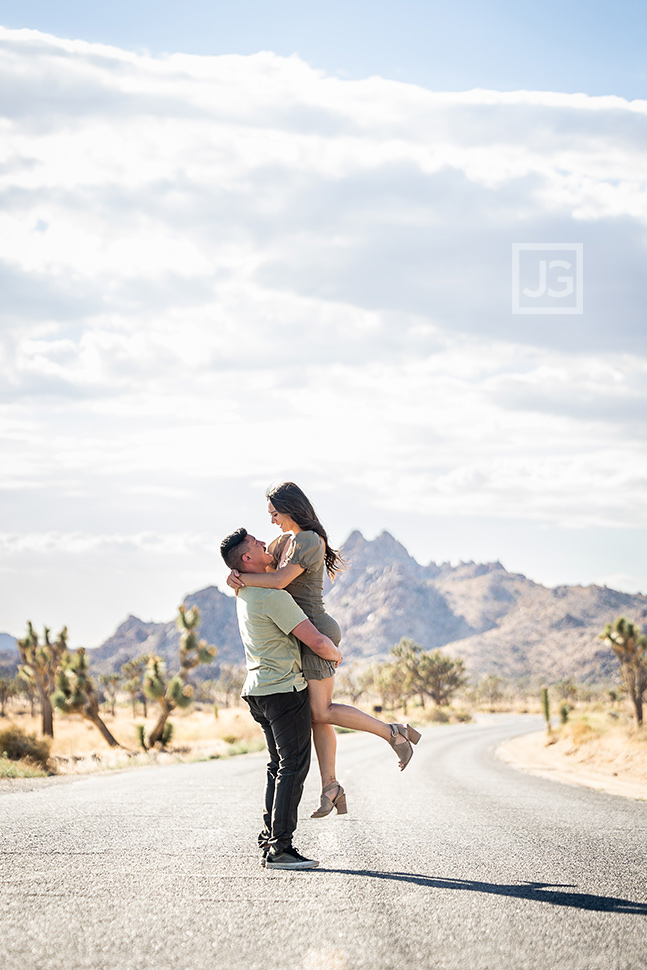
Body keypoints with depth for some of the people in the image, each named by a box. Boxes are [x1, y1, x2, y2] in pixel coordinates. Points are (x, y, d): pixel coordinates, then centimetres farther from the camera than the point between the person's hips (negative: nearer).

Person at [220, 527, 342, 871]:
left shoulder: (244, 591, 10)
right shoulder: (273, 597, -20)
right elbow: (316, 642, -19)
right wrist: (336, 654, 1)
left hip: (260, 688, 10)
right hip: (285, 689, -10)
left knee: (280, 765, 16)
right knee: (293, 766, -6)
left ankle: (270, 841, 16)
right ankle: (280, 848, -9)